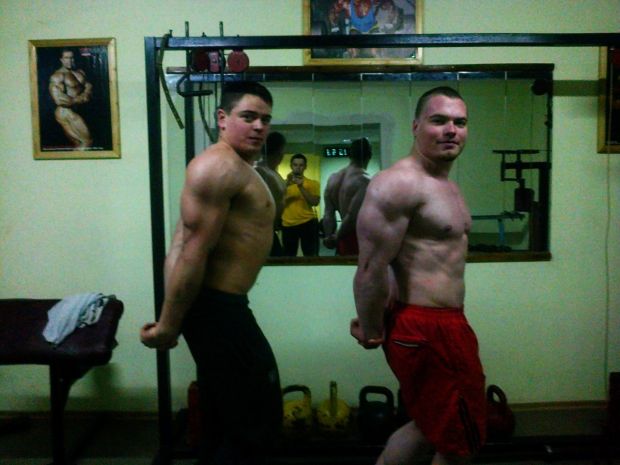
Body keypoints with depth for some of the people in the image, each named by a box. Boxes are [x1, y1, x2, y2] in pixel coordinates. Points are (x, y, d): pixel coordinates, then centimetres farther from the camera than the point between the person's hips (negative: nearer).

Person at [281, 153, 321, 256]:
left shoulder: (312, 183, 5)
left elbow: (315, 202, -8)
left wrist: (301, 187, -15)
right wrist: (286, 185, -14)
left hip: (308, 223, -1)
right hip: (288, 225, 1)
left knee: (311, 256, 1)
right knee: (289, 257, 8)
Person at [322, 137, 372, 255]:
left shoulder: (333, 178, 7)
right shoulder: (364, 181, -15)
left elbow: (328, 215, 6)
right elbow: (352, 216, -18)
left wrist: (329, 237, 9)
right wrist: (336, 237, -7)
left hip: (344, 240, 7)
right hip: (360, 238, -7)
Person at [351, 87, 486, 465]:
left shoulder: (447, 184, 15)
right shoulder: (399, 182, -19)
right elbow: (372, 268, -23)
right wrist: (372, 331, -12)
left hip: (444, 324, 10)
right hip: (425, 330, -10)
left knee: (432, 427, 24)